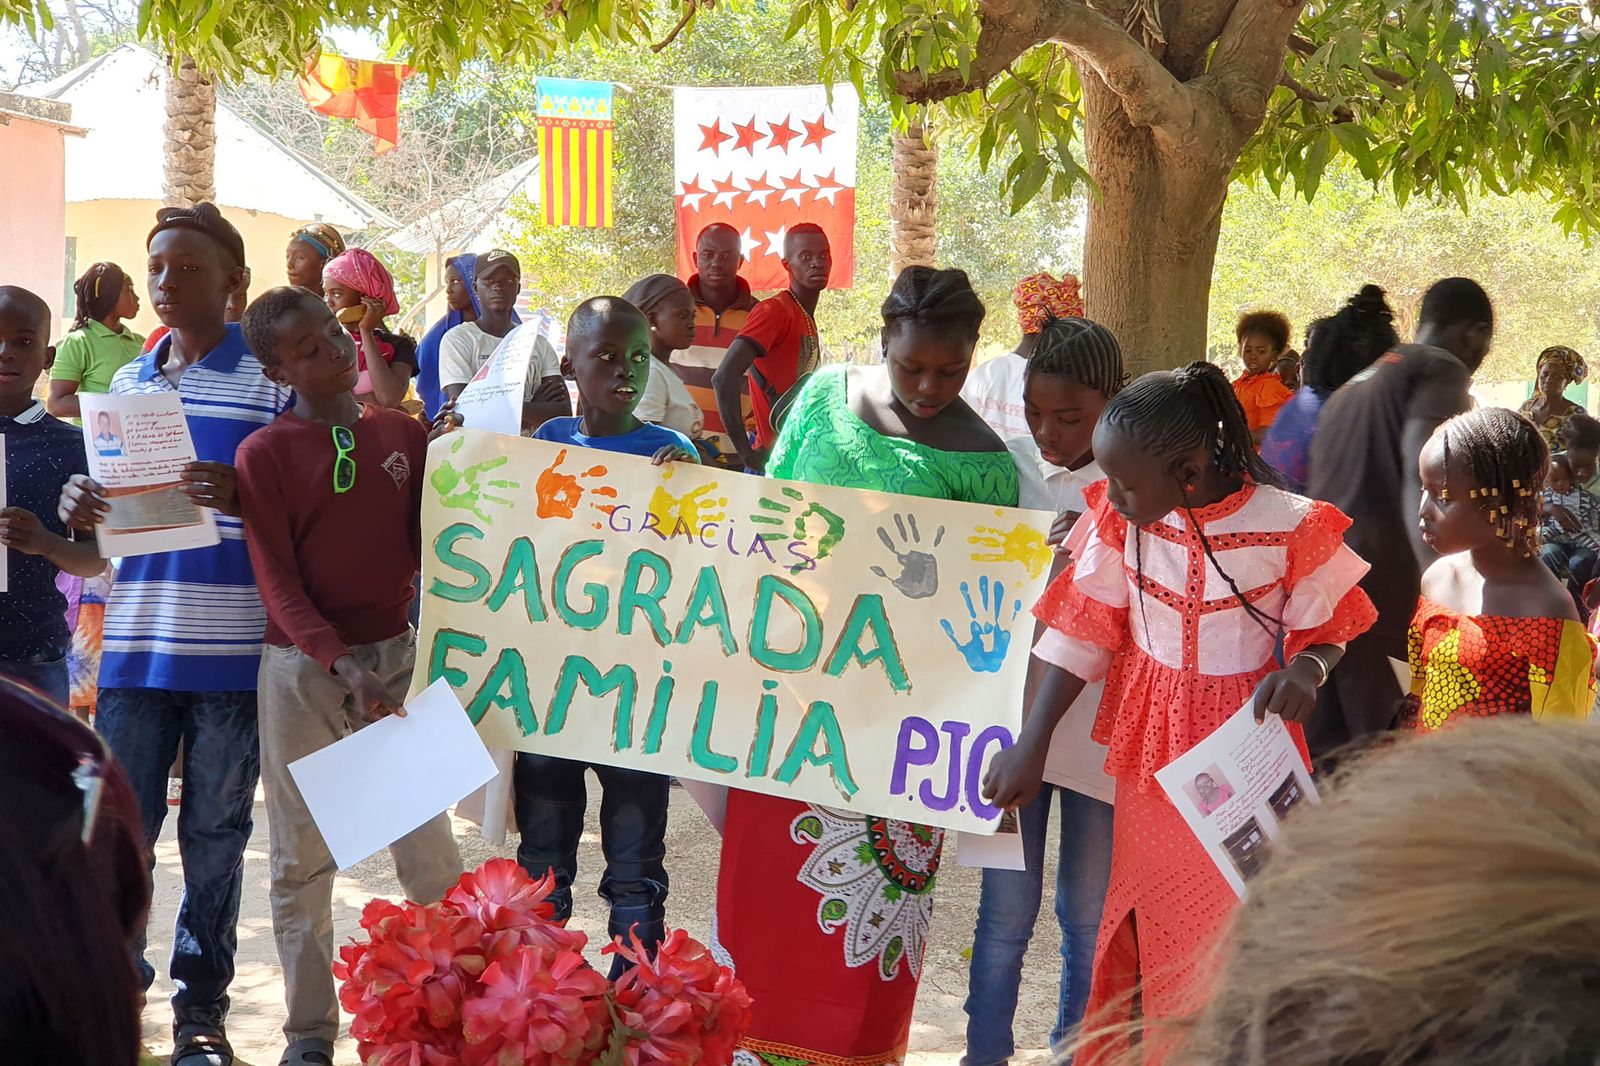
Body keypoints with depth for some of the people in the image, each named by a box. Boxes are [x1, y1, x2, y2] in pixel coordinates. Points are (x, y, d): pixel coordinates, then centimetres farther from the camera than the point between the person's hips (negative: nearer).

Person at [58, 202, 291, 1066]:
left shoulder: (270, 379, -2)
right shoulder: (127, 382, 14)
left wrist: (237, 494, -23)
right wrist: (81, 509, -2)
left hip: (233, 645, -4)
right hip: (136, 638, 4)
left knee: (215, 830, 6)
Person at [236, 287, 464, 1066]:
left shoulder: (404, 433, 6)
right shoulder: (264, 454, -3)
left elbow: (426, 542, 10)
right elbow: (276, 578, -8)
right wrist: (343, 664, -20)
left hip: (397, 651, 2)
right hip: (302, 665, -2)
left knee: (427, 842, 2)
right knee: (301, 855, 5)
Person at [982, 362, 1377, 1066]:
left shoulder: (1287, 528, -19)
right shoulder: (1121, 518, -11)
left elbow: (1325, 632, -4)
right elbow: (1082, 631, -5)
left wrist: (1305, 670, -28)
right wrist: (1031, 744, -8)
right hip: (1150, 749, 3)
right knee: (1145, 920, 15)